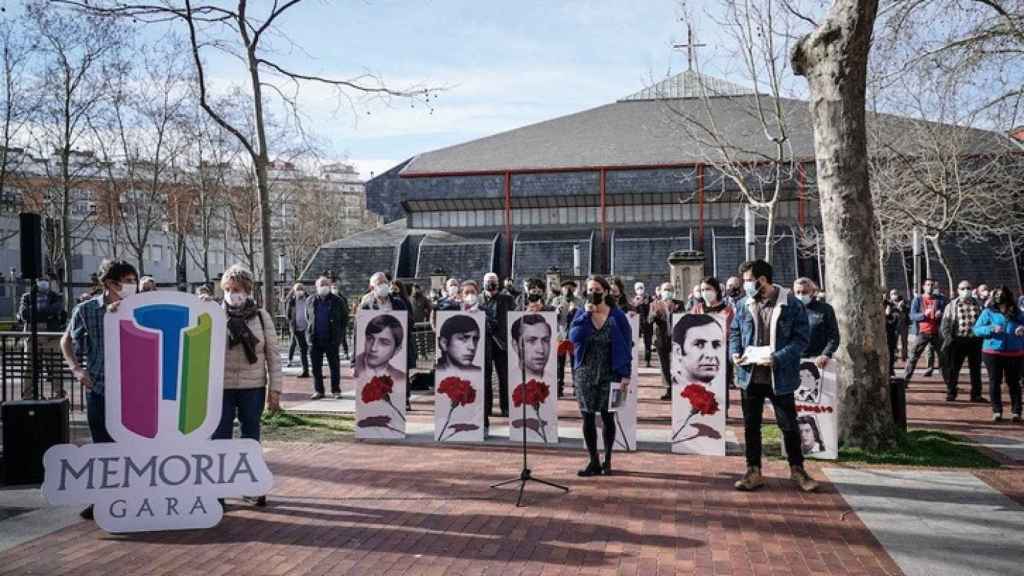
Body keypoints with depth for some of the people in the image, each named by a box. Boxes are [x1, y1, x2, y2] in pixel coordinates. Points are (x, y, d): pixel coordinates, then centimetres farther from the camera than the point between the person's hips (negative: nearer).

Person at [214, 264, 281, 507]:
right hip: (222, 386, -1)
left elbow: (273, 355, 1)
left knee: (251, 436, 11)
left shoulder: (262, 317, 1)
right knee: (220, 436, 3)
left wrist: (275, 389, -3)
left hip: (253, 387, 1)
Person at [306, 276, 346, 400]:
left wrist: (339, 334, 2)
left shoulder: (337, 301, 1)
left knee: (334, 366, 3)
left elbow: (344, 319, 7)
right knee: (316, 366, 4)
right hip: (315, 340, 2)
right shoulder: (310, 301, 8)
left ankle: (336, 390, 11)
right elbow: (307, 317, 21)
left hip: (332, 340, -2)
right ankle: (318, 391, 13)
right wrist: (310, 329, 11)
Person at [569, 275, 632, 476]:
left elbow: (626, 346, -3)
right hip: (585, 374, 2)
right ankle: (593, 461, 13)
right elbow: (573, 337, -12)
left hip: (609, 374, -2)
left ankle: (607, 459, 20)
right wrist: (586, 315, -16)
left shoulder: (617, 316, -3)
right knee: (588, 417, 3)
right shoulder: (582, 315, 4)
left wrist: (625, 374, -8)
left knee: (607, 417, 4)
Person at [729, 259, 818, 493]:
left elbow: (801, 338, -10)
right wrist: (735, 352, -6)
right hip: (751, 375, 4)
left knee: (789, 425, 8)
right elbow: (735, 332, 14)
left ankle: (797, 469, 25)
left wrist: (777, 358, -21)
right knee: (751, 426, 10)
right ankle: (754, 472, 22)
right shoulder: (743, 305, 4)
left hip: (780, 376, -4)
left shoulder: (792, 304, -9)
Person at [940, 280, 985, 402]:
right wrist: (948, 337, -11)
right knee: (953, 369, 3)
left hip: (975, 340, 2)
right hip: (957, 340, -2)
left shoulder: (978, 305, 7)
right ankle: (951, 393, 14)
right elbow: (945, 323, 0)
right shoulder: (952, 305, 2)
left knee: (976, 369, 7)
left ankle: (976, 394, 16)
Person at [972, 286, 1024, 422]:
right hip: (993, 352, -1)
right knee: (994, 382, 3)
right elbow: (976, 329, -3)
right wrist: (992, 328, -19)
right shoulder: (988, 312, 2)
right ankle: (997, 411, 10)